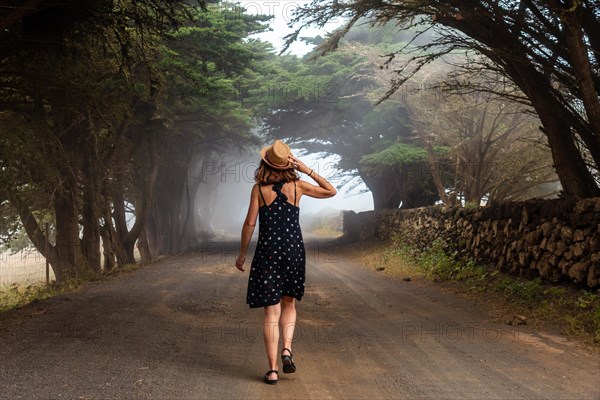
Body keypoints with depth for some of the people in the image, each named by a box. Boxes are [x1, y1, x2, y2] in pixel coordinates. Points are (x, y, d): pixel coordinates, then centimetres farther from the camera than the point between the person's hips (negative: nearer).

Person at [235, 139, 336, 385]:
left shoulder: (259, 189, -4)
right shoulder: (297, 186, -1)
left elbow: (250, 223, -4)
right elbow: (331, 191, 12)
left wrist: (242, 254, 6)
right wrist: (307, 170, 5)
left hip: (268, 252, -1)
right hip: (294, 250, 1)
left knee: (271, 311, 4)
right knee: (289, 303, 20)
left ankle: (273, 370, 2)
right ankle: (287, 349, -2)